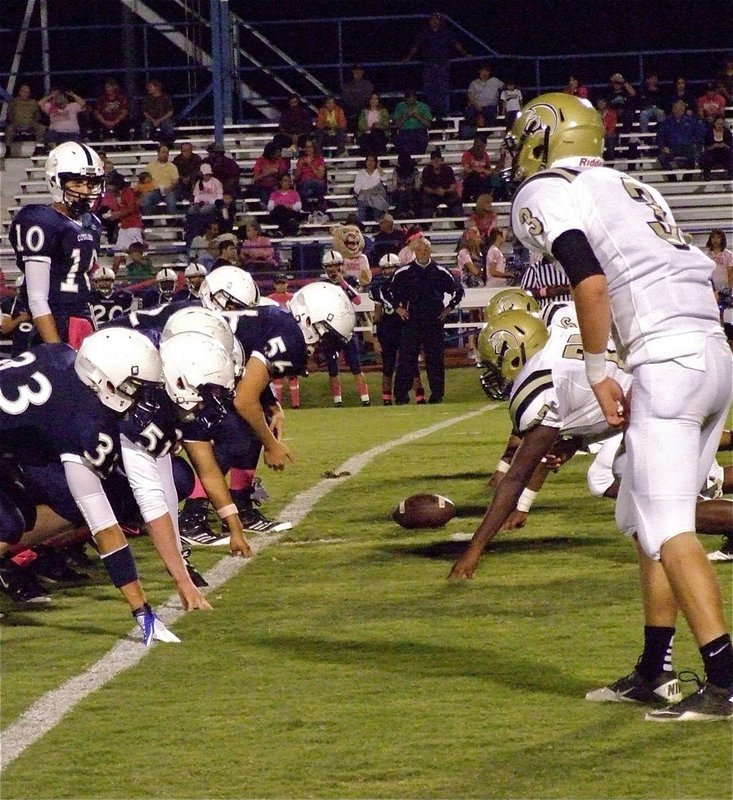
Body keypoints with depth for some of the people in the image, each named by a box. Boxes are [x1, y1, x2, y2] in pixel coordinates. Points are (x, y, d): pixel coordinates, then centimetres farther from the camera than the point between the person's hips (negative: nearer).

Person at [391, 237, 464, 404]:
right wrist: (397, 307, 7)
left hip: (434, 321, 1)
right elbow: (390, 290, 14)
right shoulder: (404, 272, 1)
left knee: (435, 359, 5)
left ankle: (437, 394, 14)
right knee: (406, 357, -5)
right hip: (412, 321, -1)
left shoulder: (440, 272, 3)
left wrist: (448, 308, 8)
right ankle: (401, 395, -1)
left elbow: (458, 290, 14)